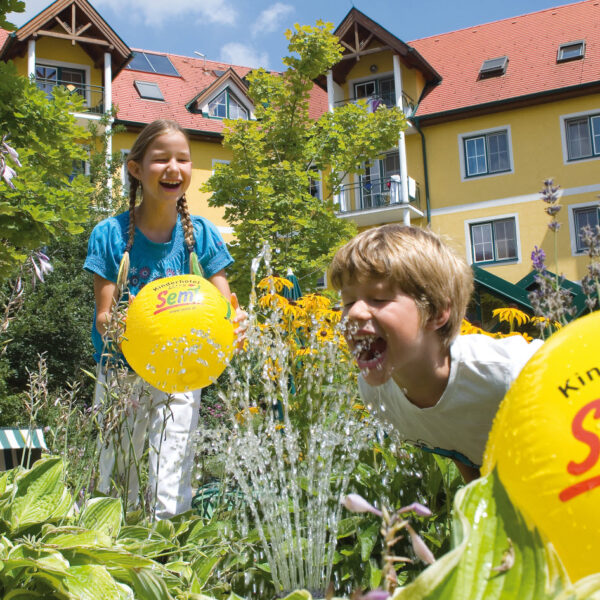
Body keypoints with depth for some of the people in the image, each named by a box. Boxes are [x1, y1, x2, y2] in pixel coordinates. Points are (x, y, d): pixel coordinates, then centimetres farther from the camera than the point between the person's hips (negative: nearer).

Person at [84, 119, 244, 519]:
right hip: (121, 368, 0)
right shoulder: (111, 234, -9)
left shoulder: (200, 234, -4)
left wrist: (235, 320, -30)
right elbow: (103, 316, -9)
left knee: (171, 486, -4)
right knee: (114, 474, 9)